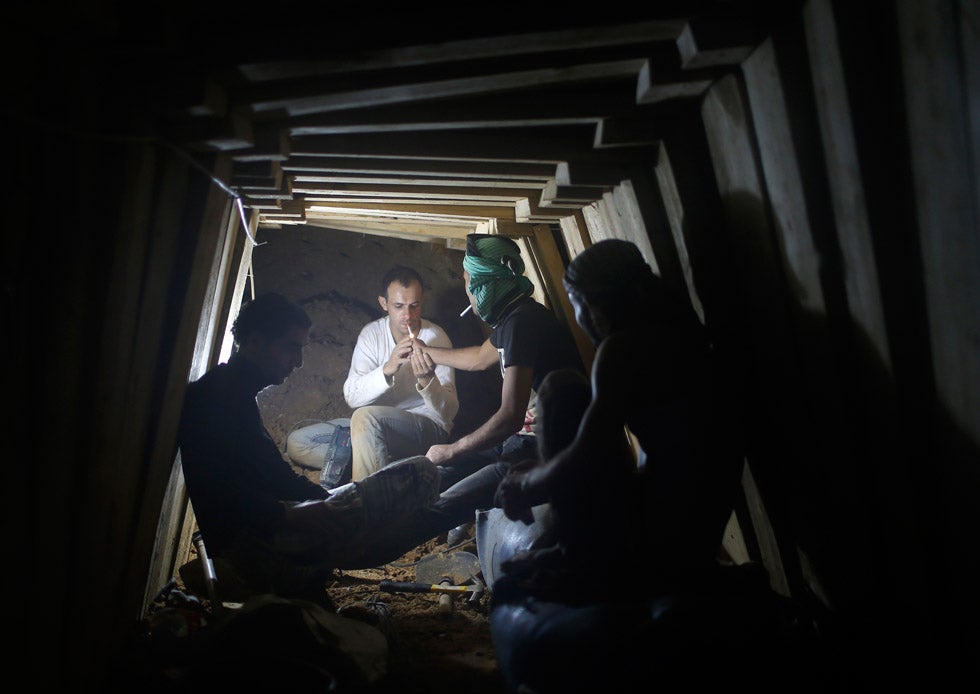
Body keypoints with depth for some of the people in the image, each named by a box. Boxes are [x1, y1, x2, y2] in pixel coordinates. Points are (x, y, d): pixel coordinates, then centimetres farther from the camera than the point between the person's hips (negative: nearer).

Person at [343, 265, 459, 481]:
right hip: (379, 428, 5)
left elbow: (448, 412, -16)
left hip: (429, 426, -5)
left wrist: (427, 380, -36)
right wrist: (388, 369, -29)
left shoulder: (436, 337, -11)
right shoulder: (371, 334, -1)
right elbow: (351, 396, -13)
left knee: (365, 417, -31)